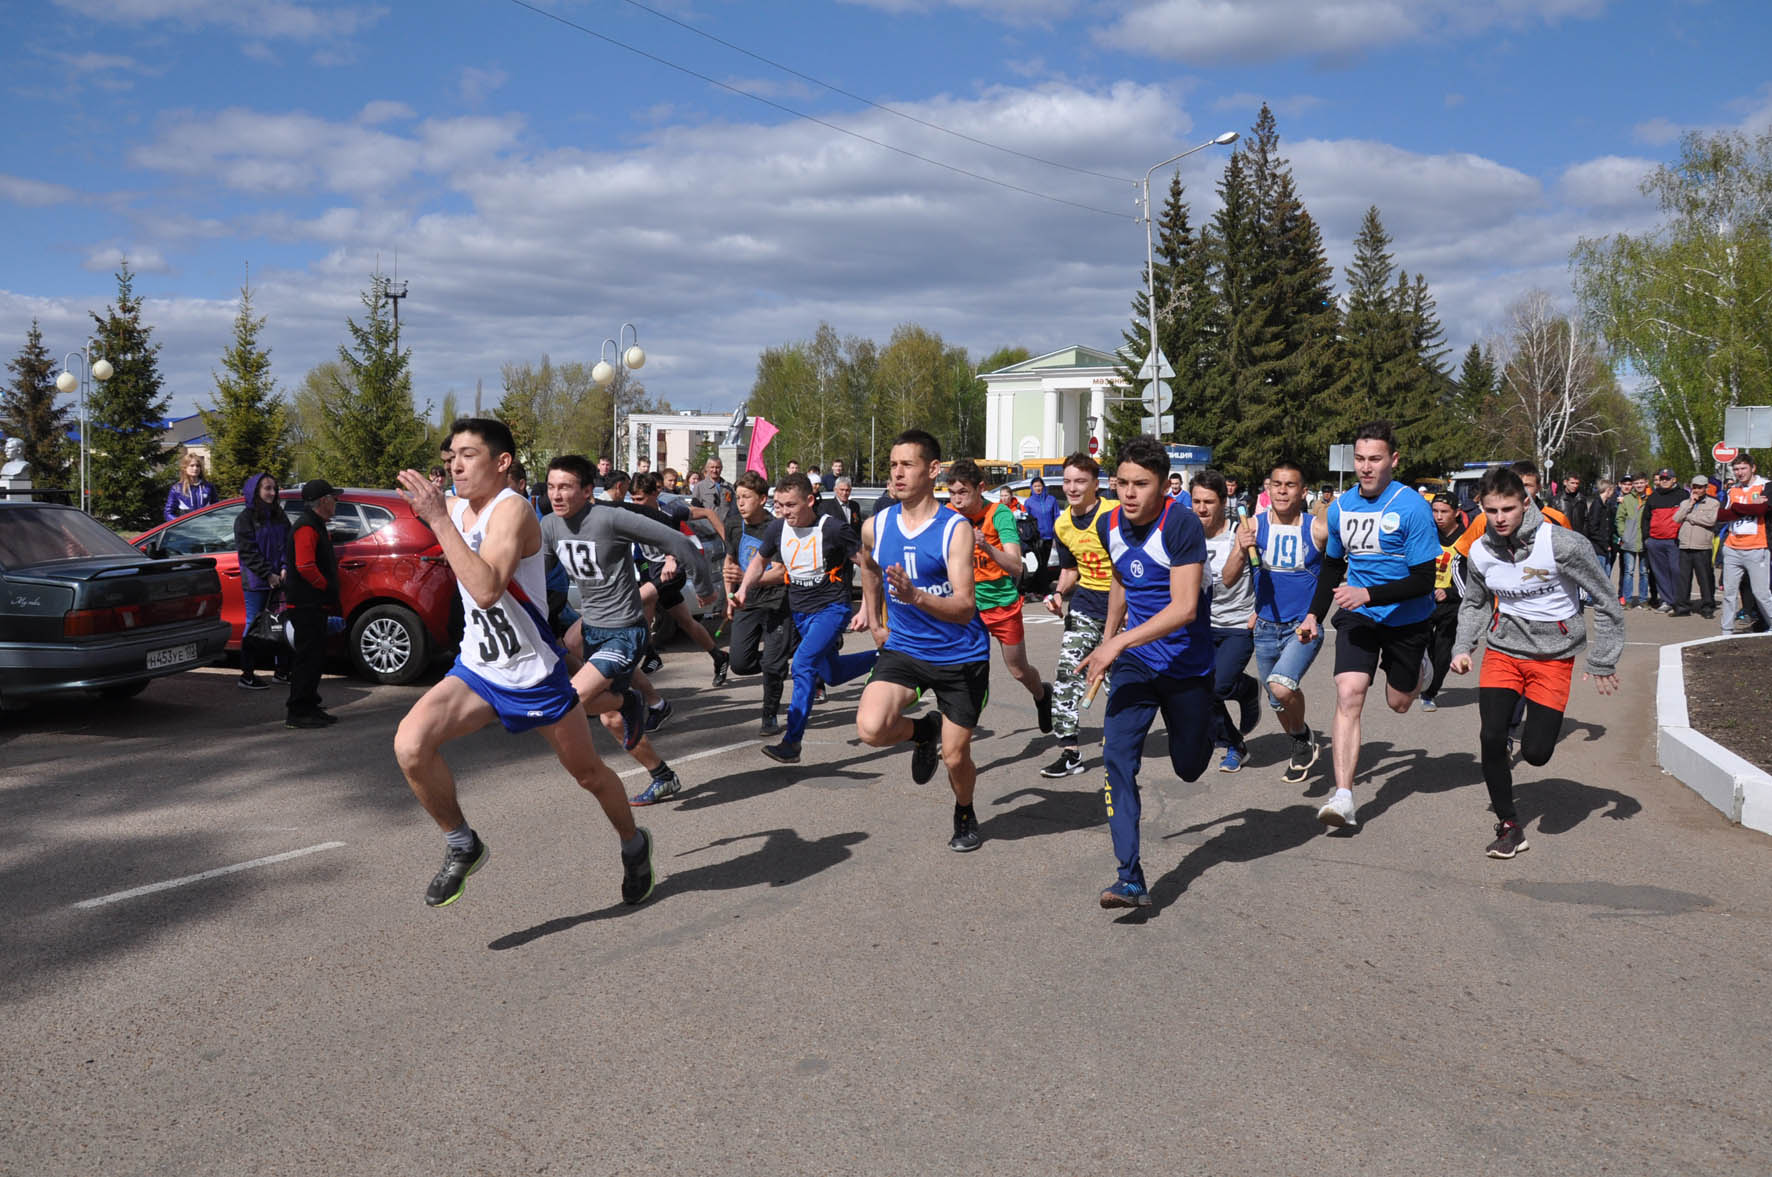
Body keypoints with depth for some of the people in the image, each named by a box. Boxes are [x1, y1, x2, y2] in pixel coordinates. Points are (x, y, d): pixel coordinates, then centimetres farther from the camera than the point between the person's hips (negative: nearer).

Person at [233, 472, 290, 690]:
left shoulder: (279, 516, 14)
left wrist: (284, 568, -5)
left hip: (278, 580, 6)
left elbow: (286, 544, 11)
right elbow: (248, 552, -9)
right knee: (254, 625, -2)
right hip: (255, 582, -6)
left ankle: (281, 671, 18)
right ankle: (247, 675, 4)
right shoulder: (245, 518, -3)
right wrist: (267, 575, -15)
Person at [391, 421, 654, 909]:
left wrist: (438, 519, -37)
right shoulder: (456, 506, 2)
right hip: (476, 667, 6)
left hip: (534, 673, -6)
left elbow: (486, 591, -38)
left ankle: (634, 845, 41)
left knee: (588, 772, 11)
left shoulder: (511, 510, -22)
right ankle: (463, 847, 4)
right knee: (410, 744, -18)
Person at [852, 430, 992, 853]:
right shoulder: (875, 527, -3)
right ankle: (923, 730, 14)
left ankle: (964, 815, 38)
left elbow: (964, 607, -26)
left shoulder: (955, 529, -17)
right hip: (903, 648, 3)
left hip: (961, 656, -3)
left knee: (955, 757, 4)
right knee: (870, 729, -21)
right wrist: (873, 618, 27)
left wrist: (915, 595, -42)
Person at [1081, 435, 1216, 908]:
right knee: (1118, 754, -16)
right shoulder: (1108, 524, -1)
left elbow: (1184, 607, -27)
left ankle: (1213, 710, 49)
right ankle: (1131, 877, -15)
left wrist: (1120, 642, -31)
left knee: (1189, 767, 12)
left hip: (1186, 664, -4)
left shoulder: (1182, 524, -21)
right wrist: (1107, 637, 24)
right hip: (1134, 663, 4)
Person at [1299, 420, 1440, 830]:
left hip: (1406, 618, -2)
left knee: (1398, 702, 15)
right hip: (1358, 616, 3)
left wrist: (1369, 593, -28)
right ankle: (1343, 796, -20)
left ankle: (1420, 668, 53)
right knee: (1349, 695, -17)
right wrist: (1315, 615, 9)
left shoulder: (1412, 507, -17)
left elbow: (1424, 580, -18)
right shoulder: (1341, 508, 0)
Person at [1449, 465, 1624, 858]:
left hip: (1554, 655, -3)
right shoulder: (1480, 553, -3)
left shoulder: (1562, 544, -17)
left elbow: (1606, 601, -7)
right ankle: (1509, 825, 4)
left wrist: (1602, 662, -6)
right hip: (1503, 650, 3)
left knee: (1536, 753, -8)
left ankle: (1531, 724, 31)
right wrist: (1462, 647, 2)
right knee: (1490, 737, -15)